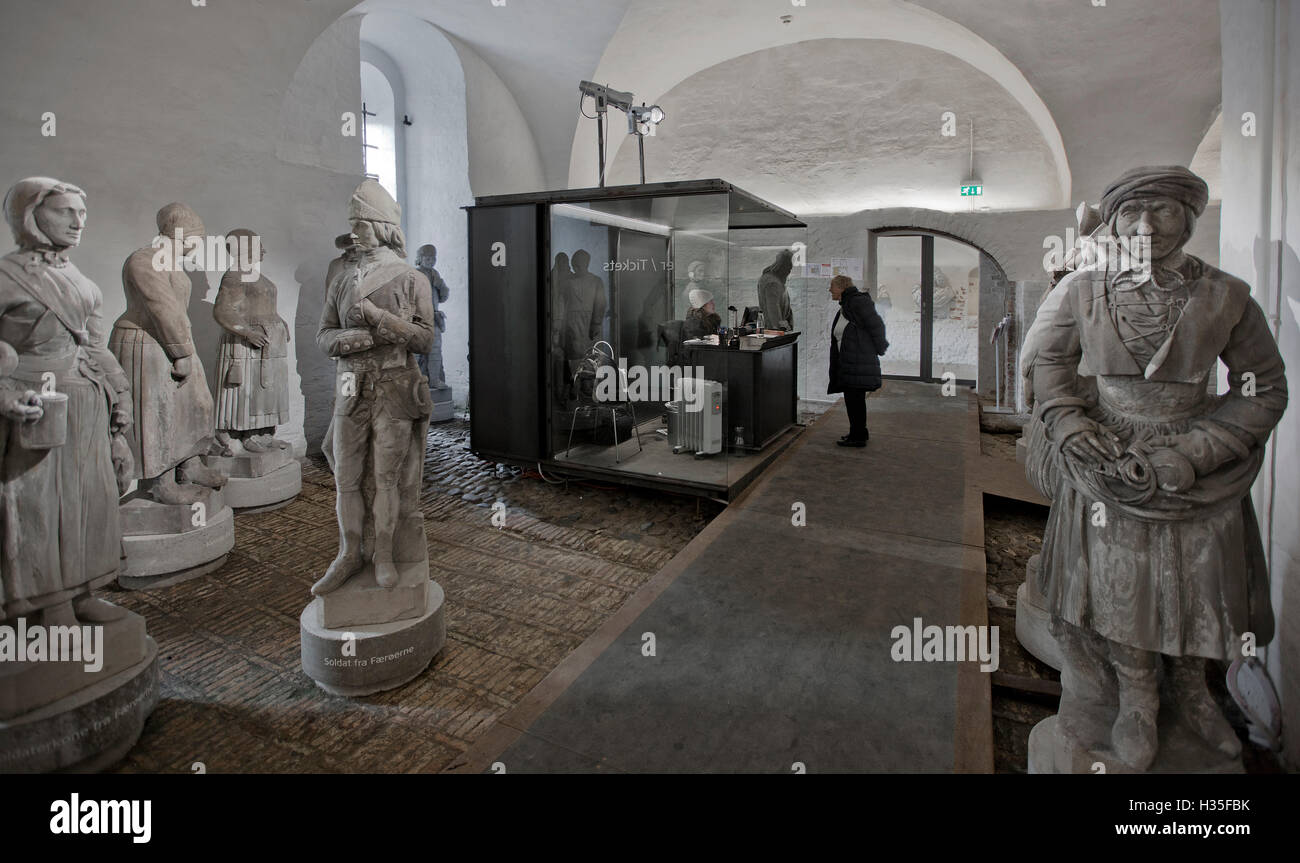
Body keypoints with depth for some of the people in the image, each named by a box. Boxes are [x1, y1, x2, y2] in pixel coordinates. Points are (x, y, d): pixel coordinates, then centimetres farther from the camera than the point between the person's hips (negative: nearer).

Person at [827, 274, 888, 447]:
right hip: (847, 362, 10)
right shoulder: (844, 307, 19)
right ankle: (860, 432, 27)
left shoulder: (859, 302, -12)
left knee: (854, 398, -6)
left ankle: (858, 436, 1)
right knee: (854, 398, 16)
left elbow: (877, 326, -13)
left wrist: (879, 349, -4)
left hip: (859, 362, -10)